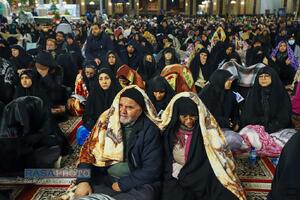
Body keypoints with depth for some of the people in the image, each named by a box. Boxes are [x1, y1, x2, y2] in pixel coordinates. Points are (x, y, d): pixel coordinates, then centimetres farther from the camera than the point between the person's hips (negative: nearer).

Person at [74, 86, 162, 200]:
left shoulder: (150, 130, -11)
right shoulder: (107, 119, -2)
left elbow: (152, 169, -13)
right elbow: (89, 150, -2)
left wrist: (122, 185, -15)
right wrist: (83, 180, -16)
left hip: (136, 182, -1)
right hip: (106, 177, 2)